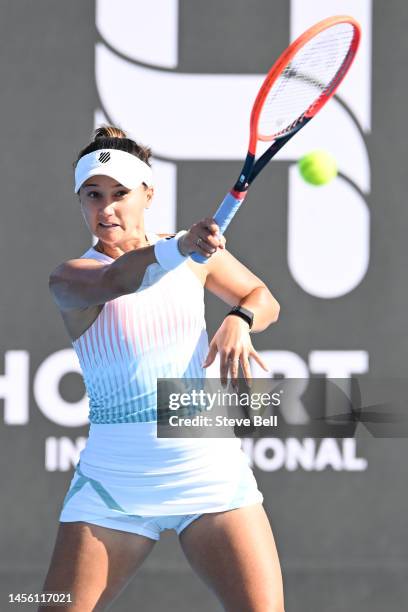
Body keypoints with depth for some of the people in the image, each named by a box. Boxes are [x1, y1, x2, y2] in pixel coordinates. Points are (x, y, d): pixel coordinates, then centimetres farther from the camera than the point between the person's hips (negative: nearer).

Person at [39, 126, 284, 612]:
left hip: (208, 470, 2)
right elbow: (116, 280, -28)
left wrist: (238, 321, -3)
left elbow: (262, 297, 21)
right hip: (113, 477, -1)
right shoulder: (68, 279, -5)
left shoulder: (196, 254, 7)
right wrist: (181, 248, -47)